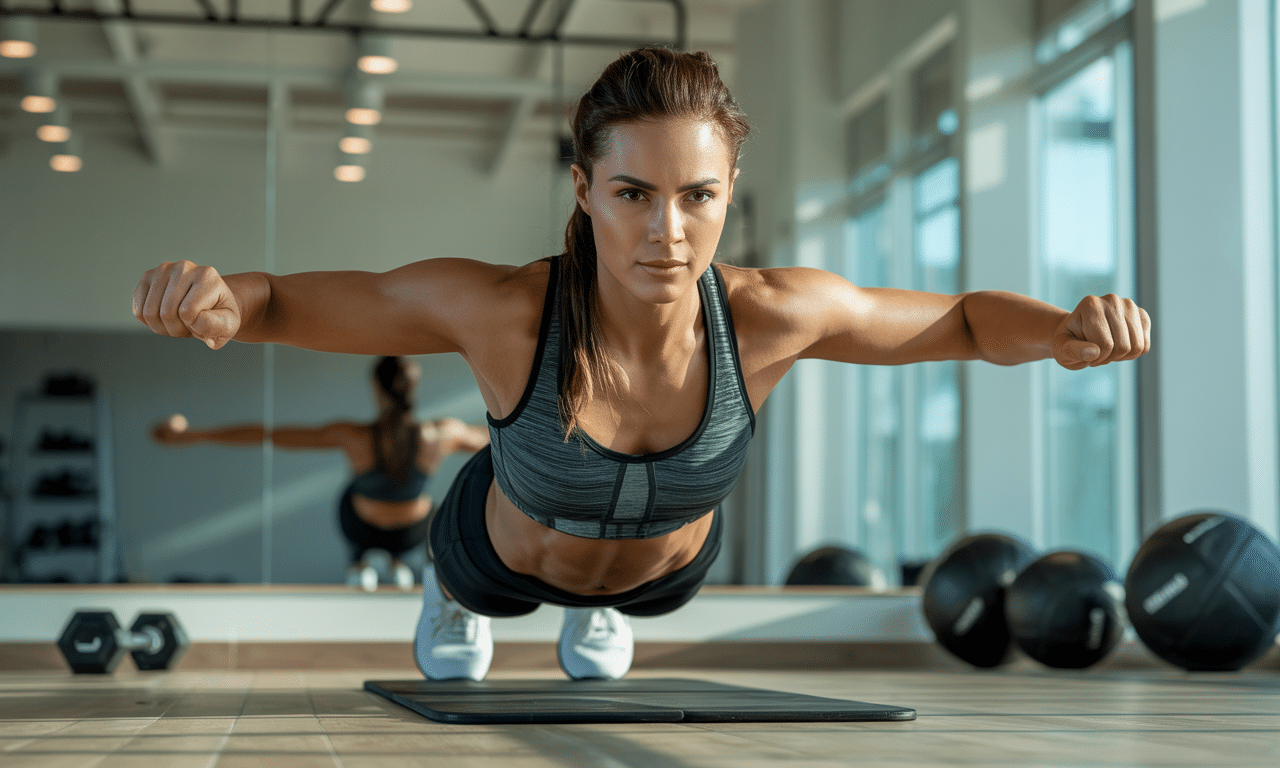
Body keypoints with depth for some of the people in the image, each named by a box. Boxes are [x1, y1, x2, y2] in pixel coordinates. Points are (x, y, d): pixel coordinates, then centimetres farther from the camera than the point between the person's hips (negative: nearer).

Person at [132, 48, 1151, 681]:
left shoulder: (771, 316, -40)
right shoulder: (500, 311, -45)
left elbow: (964, 319, -23)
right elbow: (285, 302, -34)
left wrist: (1067, 328, -44)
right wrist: (216, 299, -58)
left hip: (668, 560, 2)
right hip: (508, 549, -1)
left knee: (621, 600, 40)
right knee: (476, 588, 37)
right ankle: (455, 597, 73)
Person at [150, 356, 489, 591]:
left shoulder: (353, 438, -39)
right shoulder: (442, 435, -36)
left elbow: (266, 434, -34)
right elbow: (486, 439, -15)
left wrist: (191, 434, -28)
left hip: (362, 527, -1)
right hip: (414, 532, 1)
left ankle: (362, 561, 38)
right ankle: (397, 563, 42)